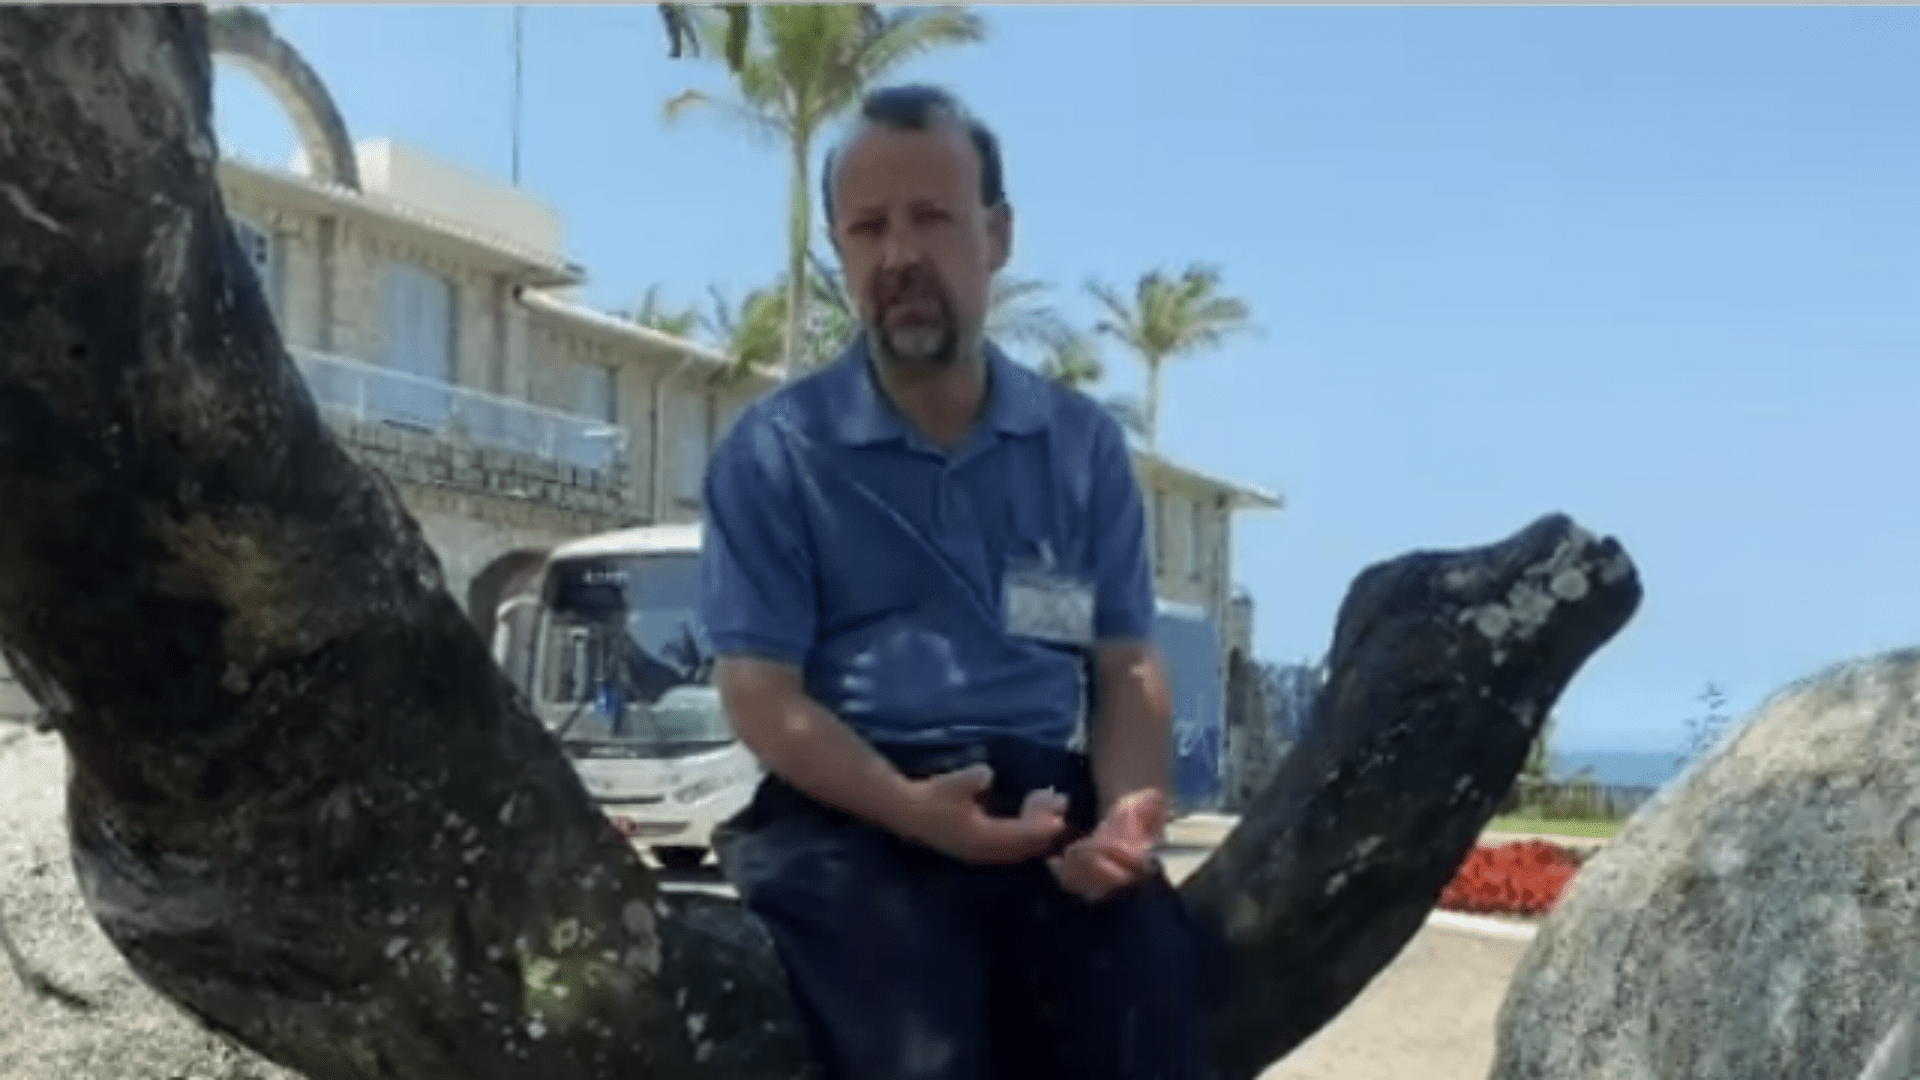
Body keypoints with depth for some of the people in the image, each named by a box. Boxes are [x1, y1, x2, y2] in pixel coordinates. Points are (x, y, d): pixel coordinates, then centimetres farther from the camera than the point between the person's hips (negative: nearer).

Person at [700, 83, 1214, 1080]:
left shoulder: (1084, 446, 15)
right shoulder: (775, 452, 5)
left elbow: (1126, 666, 13)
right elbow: (761, 695, -1)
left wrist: (1127, 809, -10)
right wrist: (911, 808, -19)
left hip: (1047, 805, 3)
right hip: (851, 814, -2)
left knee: (1150, 980, -27)